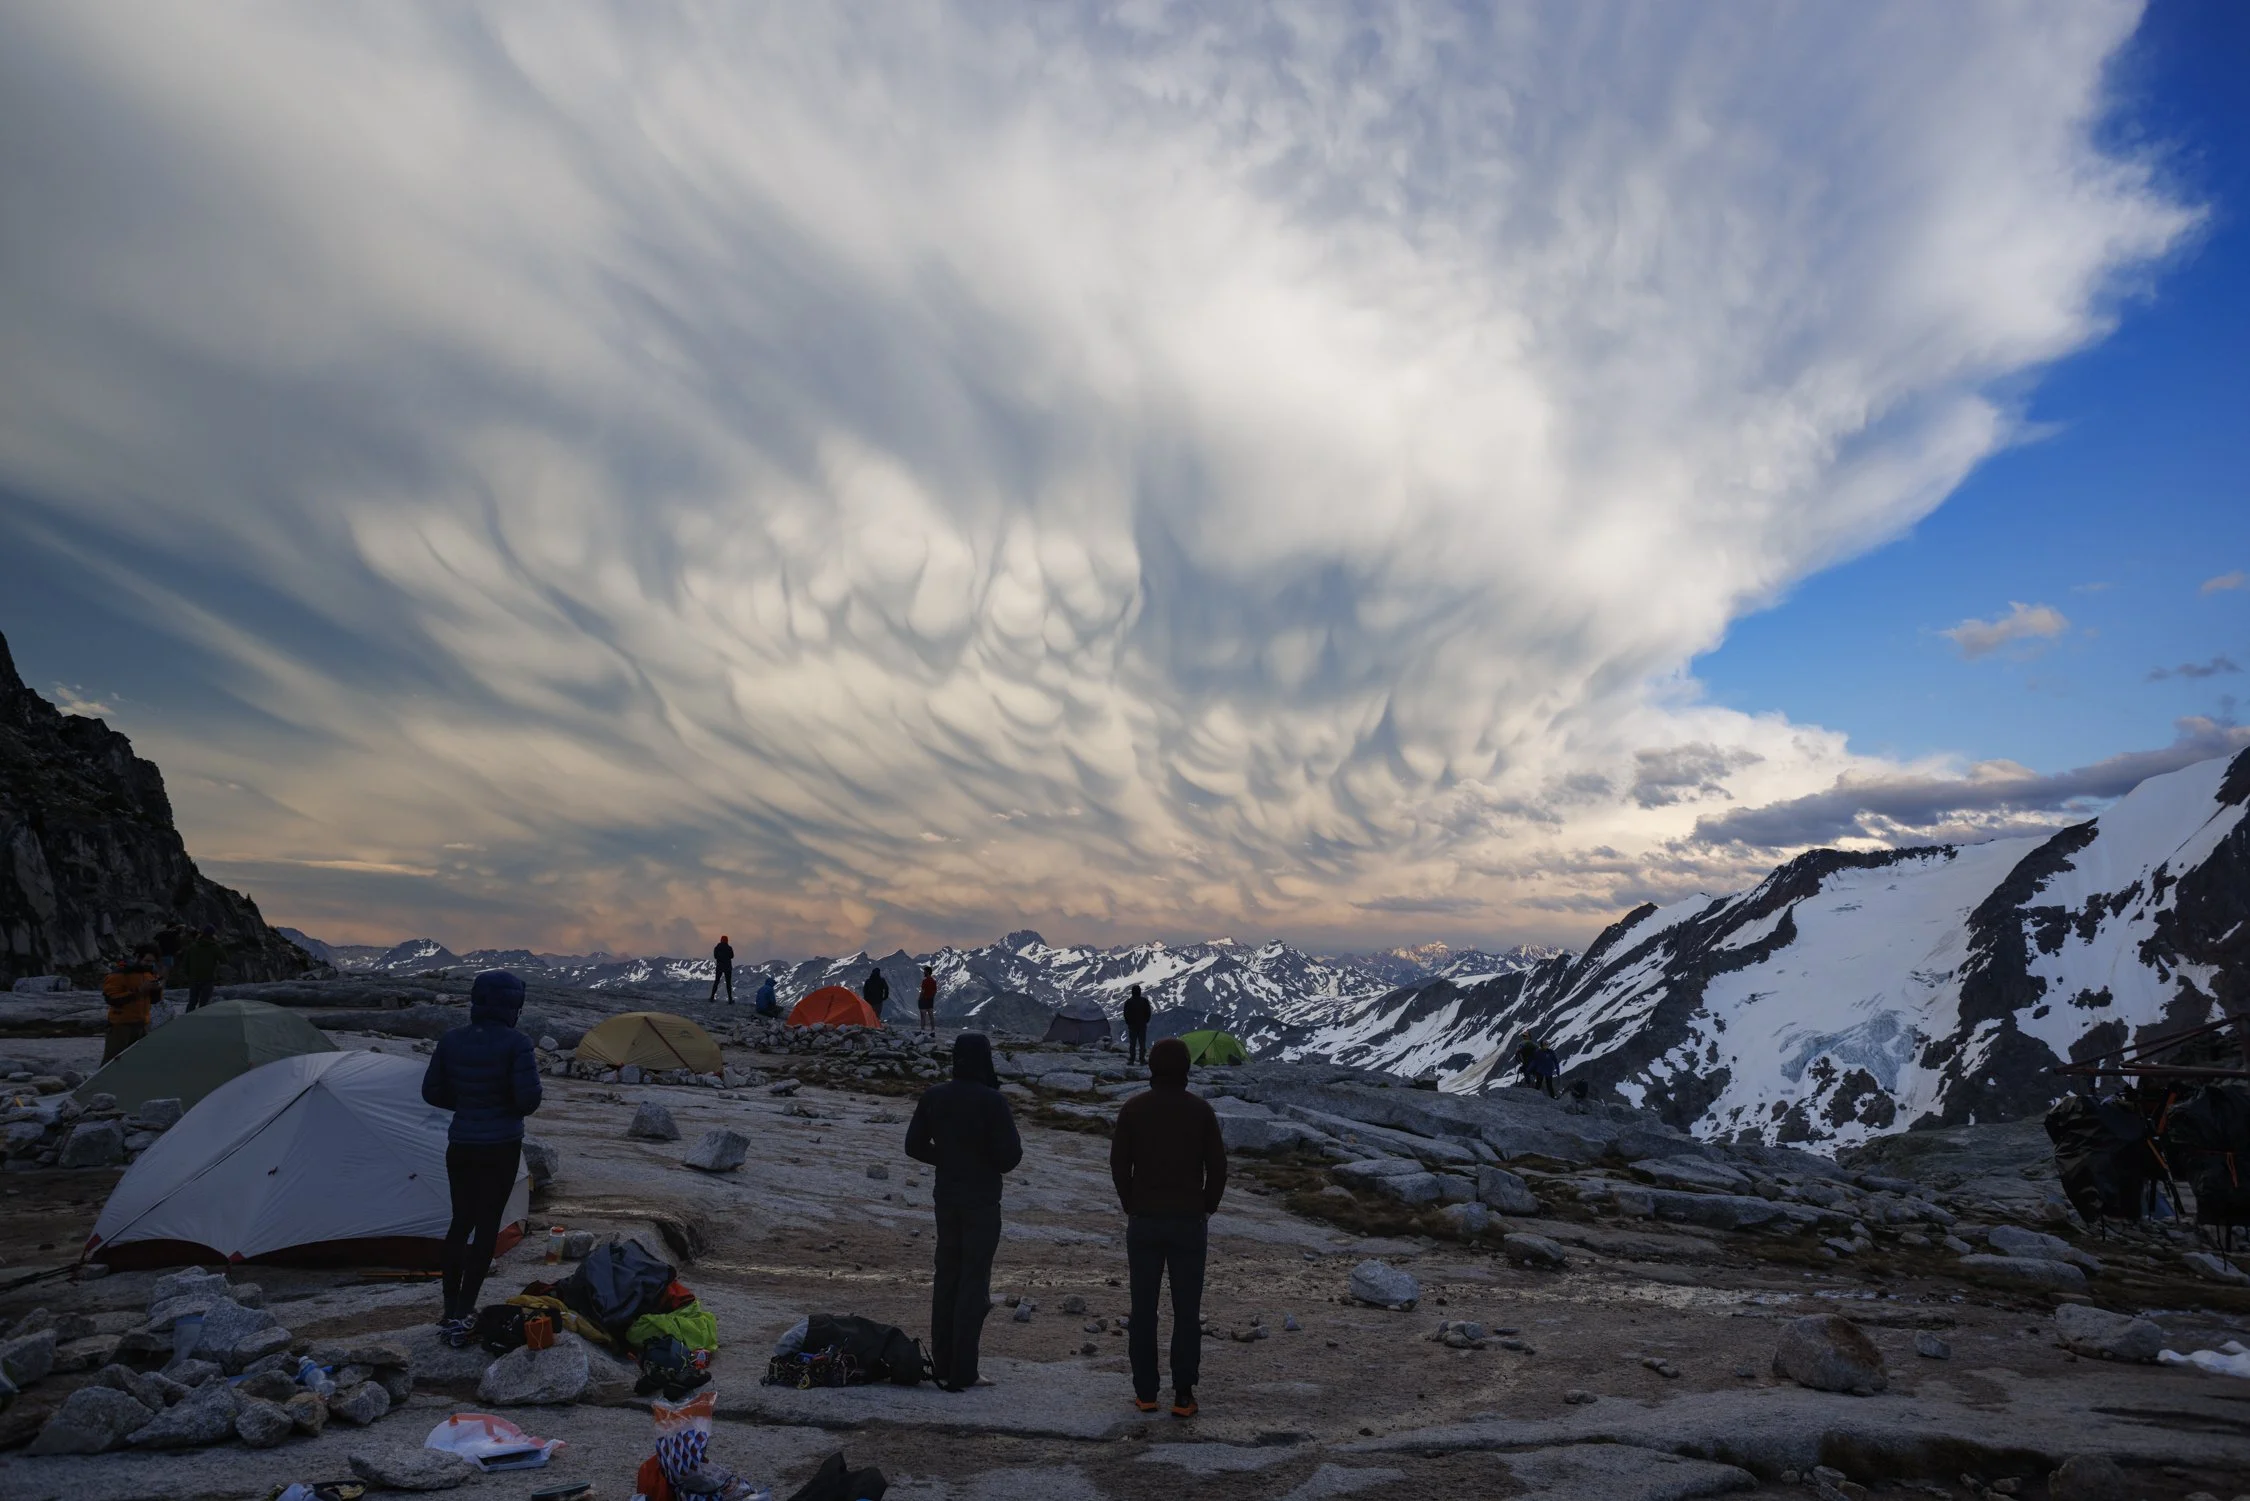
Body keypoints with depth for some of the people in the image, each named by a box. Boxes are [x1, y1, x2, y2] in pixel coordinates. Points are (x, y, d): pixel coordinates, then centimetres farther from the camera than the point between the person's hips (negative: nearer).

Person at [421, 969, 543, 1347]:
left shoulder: (451, 1041, -2)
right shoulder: (516, 1044, -17)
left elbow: (432, 1093, 4)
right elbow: (529, 1100, -19)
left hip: (461, 1145, 5)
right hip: (501, 1147, -5)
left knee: (461, 1222, 17)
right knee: (486, 1226, 5)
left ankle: (450, 1311, 23)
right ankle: (463, 1316, 5)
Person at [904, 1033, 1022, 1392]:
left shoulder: (934, 1097, -1)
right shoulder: (992, 1101, -17)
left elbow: (915, 1145, 5)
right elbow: (1009, 1154, -17)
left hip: (946, 1198, 5)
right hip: (981, 1201, -5)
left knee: (946, 1278, 15)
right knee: (973, 1282, 2)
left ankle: (942, 1365, 22)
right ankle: (962, 1373, 4)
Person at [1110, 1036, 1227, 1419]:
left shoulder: (1133, 1108, -2)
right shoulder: (1201, 1109, -4)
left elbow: (1119, 1164, -2)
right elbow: (1217, 1168, -4)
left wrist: (1132, 1207, 10)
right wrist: (1206, 1210, 9)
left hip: (1143, 1222, 1)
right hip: (1189, 1222, -1)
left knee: (1143, 1310, 9)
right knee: (1187, 1312, 5)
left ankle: (1145, 1393, 13)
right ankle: (1183, 1396, 6)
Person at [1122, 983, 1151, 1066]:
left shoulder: (1128, 1002, -5)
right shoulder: (1144, 1000, -4)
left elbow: (1125, 1014, -1)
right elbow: (1148, 1013, 0)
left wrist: (1128, 1022, 12)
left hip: (1132, 1025, 0)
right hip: (1142, 1025, 0)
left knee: (1132, 1043, 4)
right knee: (1142, 1042, 5)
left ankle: (1131, 1060, 1)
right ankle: (1142, 1059, 2)